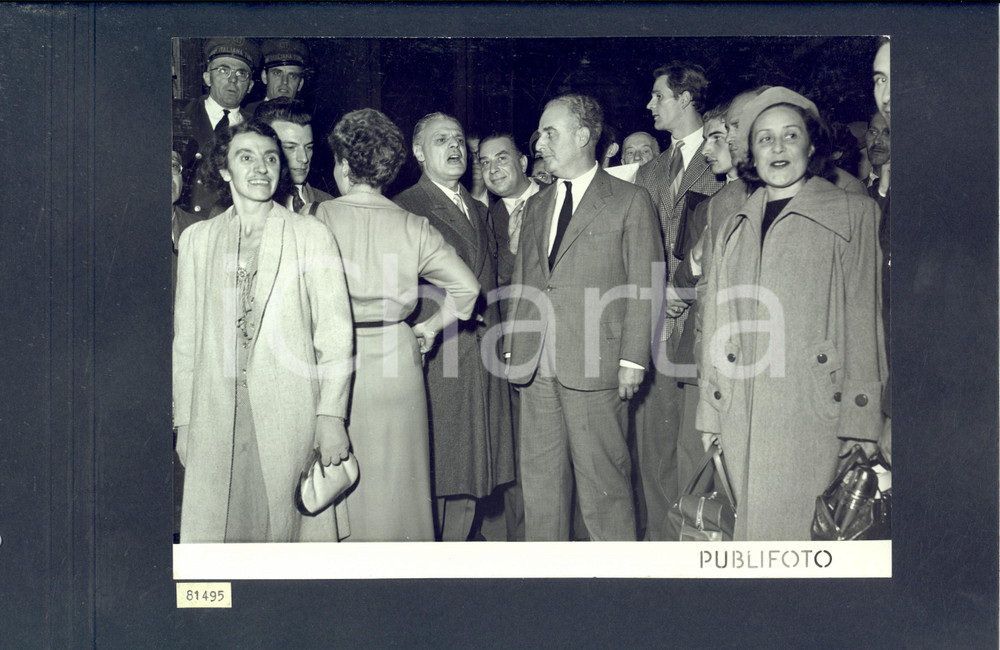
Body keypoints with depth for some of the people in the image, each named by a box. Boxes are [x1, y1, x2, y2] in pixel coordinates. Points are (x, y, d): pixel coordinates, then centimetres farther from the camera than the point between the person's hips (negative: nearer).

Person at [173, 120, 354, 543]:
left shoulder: (312, 235, 3)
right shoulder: (197, 239, 11)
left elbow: (336, 334, -1)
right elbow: (185, 337, 12)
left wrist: (332, 417, -8)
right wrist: (183, 421, 7)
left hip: (290, 417, -2)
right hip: (216, 419, 2)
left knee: (290, 526, 0)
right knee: (215, 527, 2)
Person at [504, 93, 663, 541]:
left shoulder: (630, 201, 1)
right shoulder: (536, 205, 19)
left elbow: (644, 285, -3)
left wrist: (633, 359, -10)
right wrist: (513, 348, 10)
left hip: (594, 365, -5)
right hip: (536, 367, 6)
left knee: (603, 482, -1)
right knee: (539, 479, 10)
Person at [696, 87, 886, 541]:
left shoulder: (855, 215, 6)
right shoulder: (734, 228, 17)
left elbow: (865, 316, 0)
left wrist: (859, 419, -7)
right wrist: (710, 413, 12)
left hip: (814, 414, -3)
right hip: (742, 419, 4)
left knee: (810, 532, -6)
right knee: (749, 525, 3)